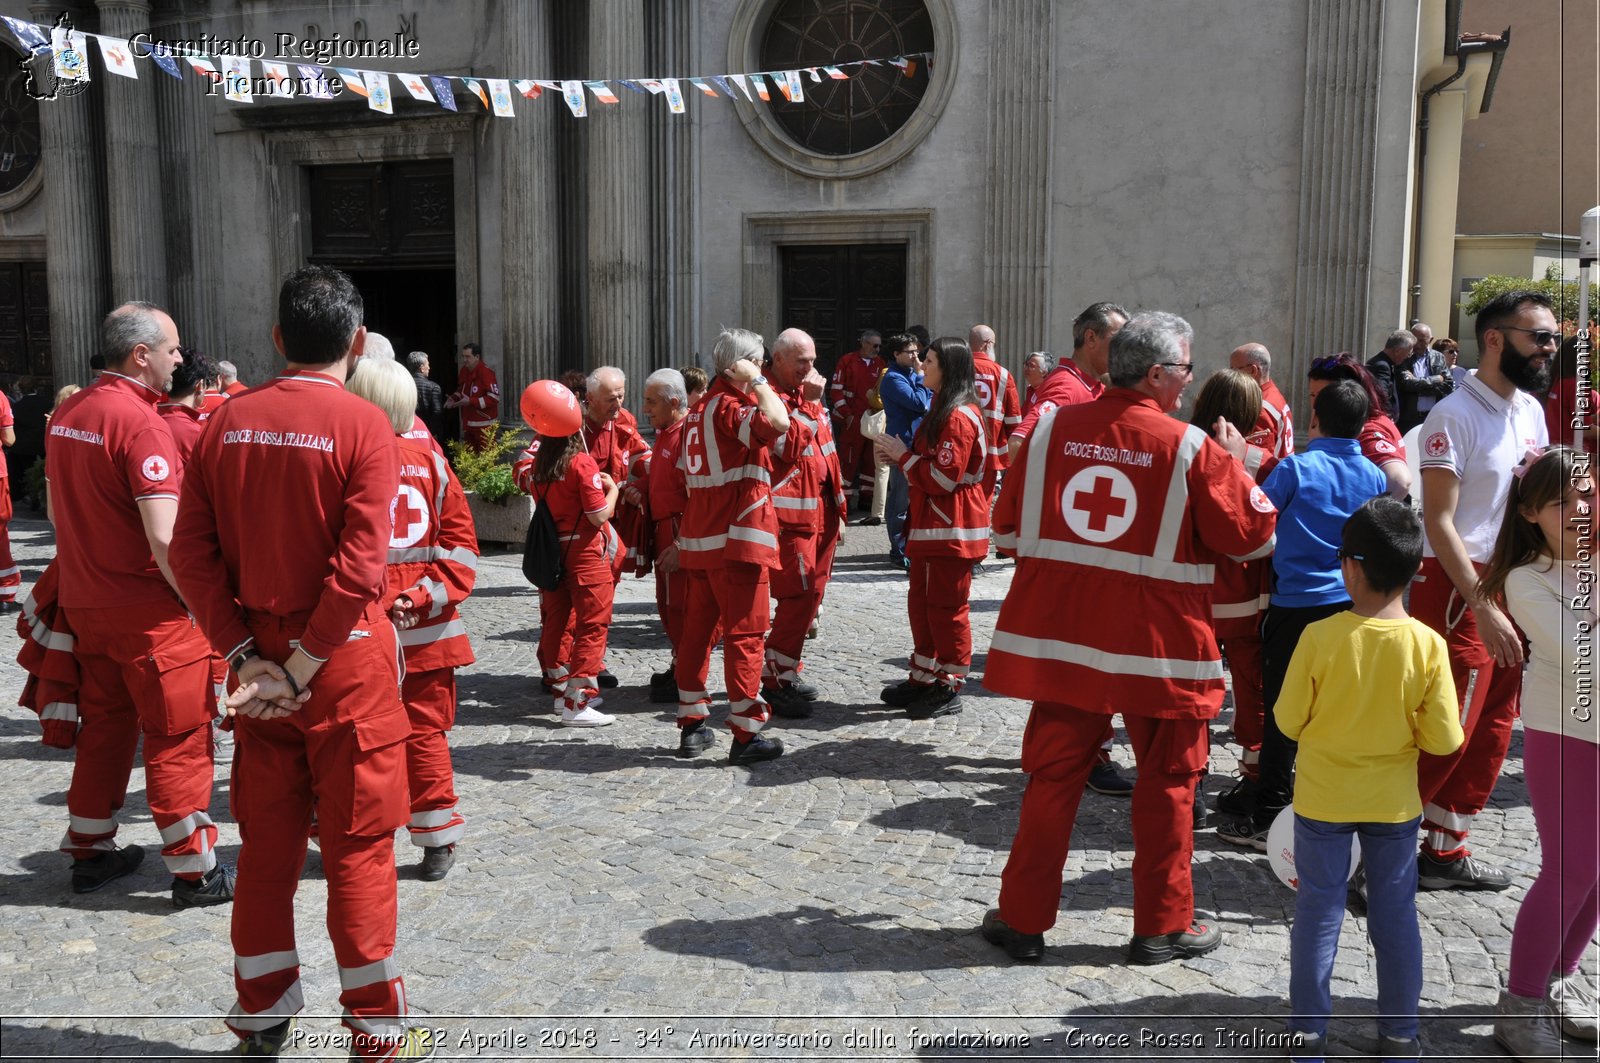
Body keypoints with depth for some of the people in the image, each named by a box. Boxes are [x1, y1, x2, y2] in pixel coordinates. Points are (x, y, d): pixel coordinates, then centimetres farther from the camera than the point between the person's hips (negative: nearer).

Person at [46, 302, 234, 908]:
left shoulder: (66, 414, 8)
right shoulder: (139, 422, -20)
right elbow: (165, 540, -25)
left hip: (84, 602, 8)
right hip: (148, 609, -8)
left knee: (105, 724, 19)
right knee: (178, 736, 1)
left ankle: (90, 853, 31)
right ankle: (194, 871, 9)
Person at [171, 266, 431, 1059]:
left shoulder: (228, 421, 2)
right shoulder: (364, 426, -12)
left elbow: (192, 550, -1)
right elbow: (358, 567, -19)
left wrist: (246, 656, -3)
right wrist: (305, 667, -12)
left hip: (260, 658, 5)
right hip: (347, 659, -4)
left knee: (266, 838, 17)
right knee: (358, 844, 6)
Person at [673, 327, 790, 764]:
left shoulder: (701, 408, 15)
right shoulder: (730, 406, -13)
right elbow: (777, 422, -34)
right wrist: (756, 381, -18)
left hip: (700, 539, 9)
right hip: (737, 539, -9)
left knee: (697, 629, 13)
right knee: (745, 634, -3)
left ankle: (692, 726, 21)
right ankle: (747, 733, 0)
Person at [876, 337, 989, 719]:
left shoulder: (958, 416, -17)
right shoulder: (942, 410, 17)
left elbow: (943, 478, -22)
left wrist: (903, 456, -12)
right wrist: (901, 457, 8)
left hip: (951, 529, -11)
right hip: (931, 524, 11)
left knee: (946, 608, -3)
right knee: (921, 602, 16)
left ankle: (949, 690, 8)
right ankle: (923, 679, 26)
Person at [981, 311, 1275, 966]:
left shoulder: (1052, 428, -1)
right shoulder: (1192, 448, -11)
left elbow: (1008, 528, 8)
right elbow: (1254, 535, -2)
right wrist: (1235, 466, 11)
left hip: (1060, 635, 3)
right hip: (1159, 643, -3)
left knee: (1052, 777, 13)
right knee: (1167, 785, 14)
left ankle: (1023, 918, 21)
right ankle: (1162, 926, 25)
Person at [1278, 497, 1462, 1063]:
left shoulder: (1320, 637, -19)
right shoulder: (1428, 644, -15)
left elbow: (1289, 721, -11)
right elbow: (1444, 739, -12)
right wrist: (1400, 725, 7)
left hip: (1322, 800, -1)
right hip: (1394, 802, 1)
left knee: (1318, 910, 11)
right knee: (1396, 915, 15)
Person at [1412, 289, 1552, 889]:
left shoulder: (1530, 409, 12)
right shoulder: (1455, 415, -13)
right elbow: (1438, 522, -18)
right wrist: (1484, 607, -23)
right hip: (1457, 590, -8)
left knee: (1491, 730, 12)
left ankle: (1445, 850, 25)